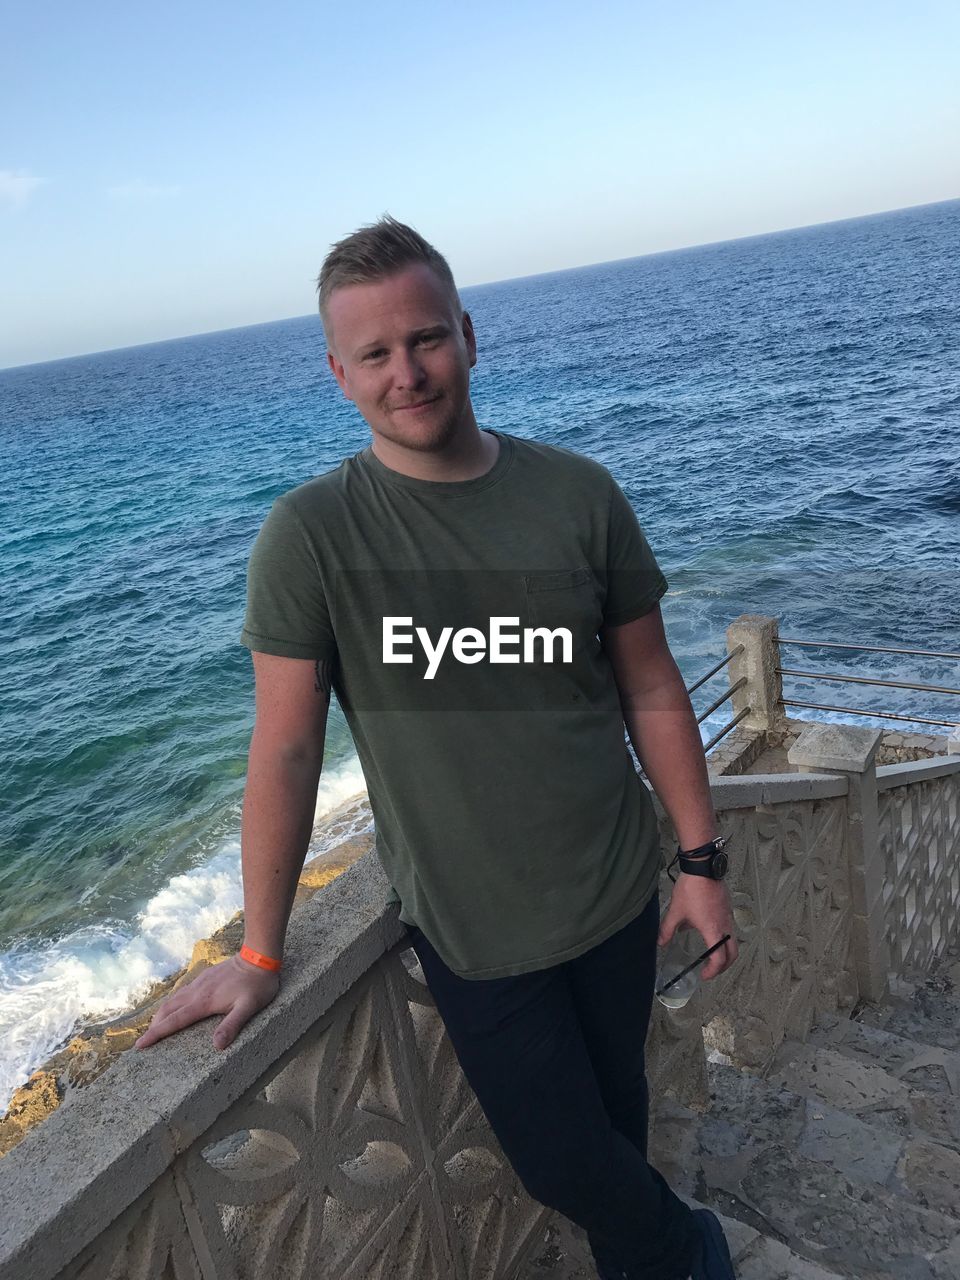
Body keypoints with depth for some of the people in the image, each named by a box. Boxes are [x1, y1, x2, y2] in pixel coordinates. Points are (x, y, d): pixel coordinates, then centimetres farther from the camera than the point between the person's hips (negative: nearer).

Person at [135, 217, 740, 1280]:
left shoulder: (577, 494, -7)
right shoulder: (311, 535, -14)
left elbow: (651, 686, -1)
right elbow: (286, 751, -12)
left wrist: (701, 858, 0)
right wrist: (258, 955, -8)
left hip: (618, 896, 3)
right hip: (470, 925, -2)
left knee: (616, 1111, 23)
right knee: (560, 1162, 10)